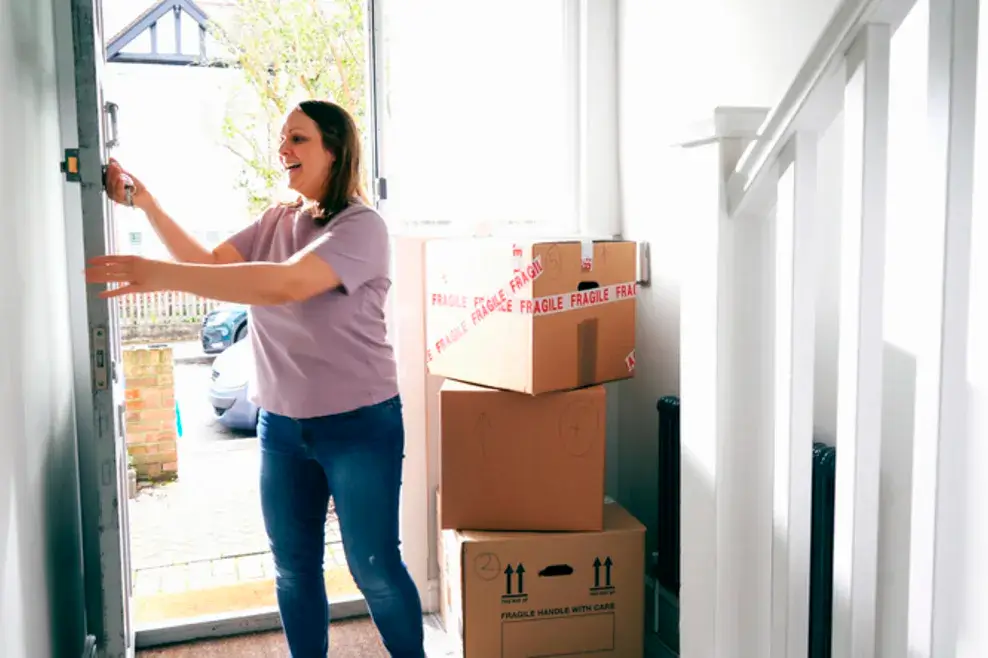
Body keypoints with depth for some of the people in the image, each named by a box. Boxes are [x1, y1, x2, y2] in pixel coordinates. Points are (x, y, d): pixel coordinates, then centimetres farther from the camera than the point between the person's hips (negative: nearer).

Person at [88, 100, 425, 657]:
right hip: (280, 424, 6)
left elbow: (286, 282, -31)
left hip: (358, 424, -6)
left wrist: (162, 275, -35)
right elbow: (210, 263, 4)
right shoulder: (276, 221, 8)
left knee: (375, 570, 5)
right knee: (294, 569, 15)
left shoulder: (361, 225, -16)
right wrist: (145, 201, -5)